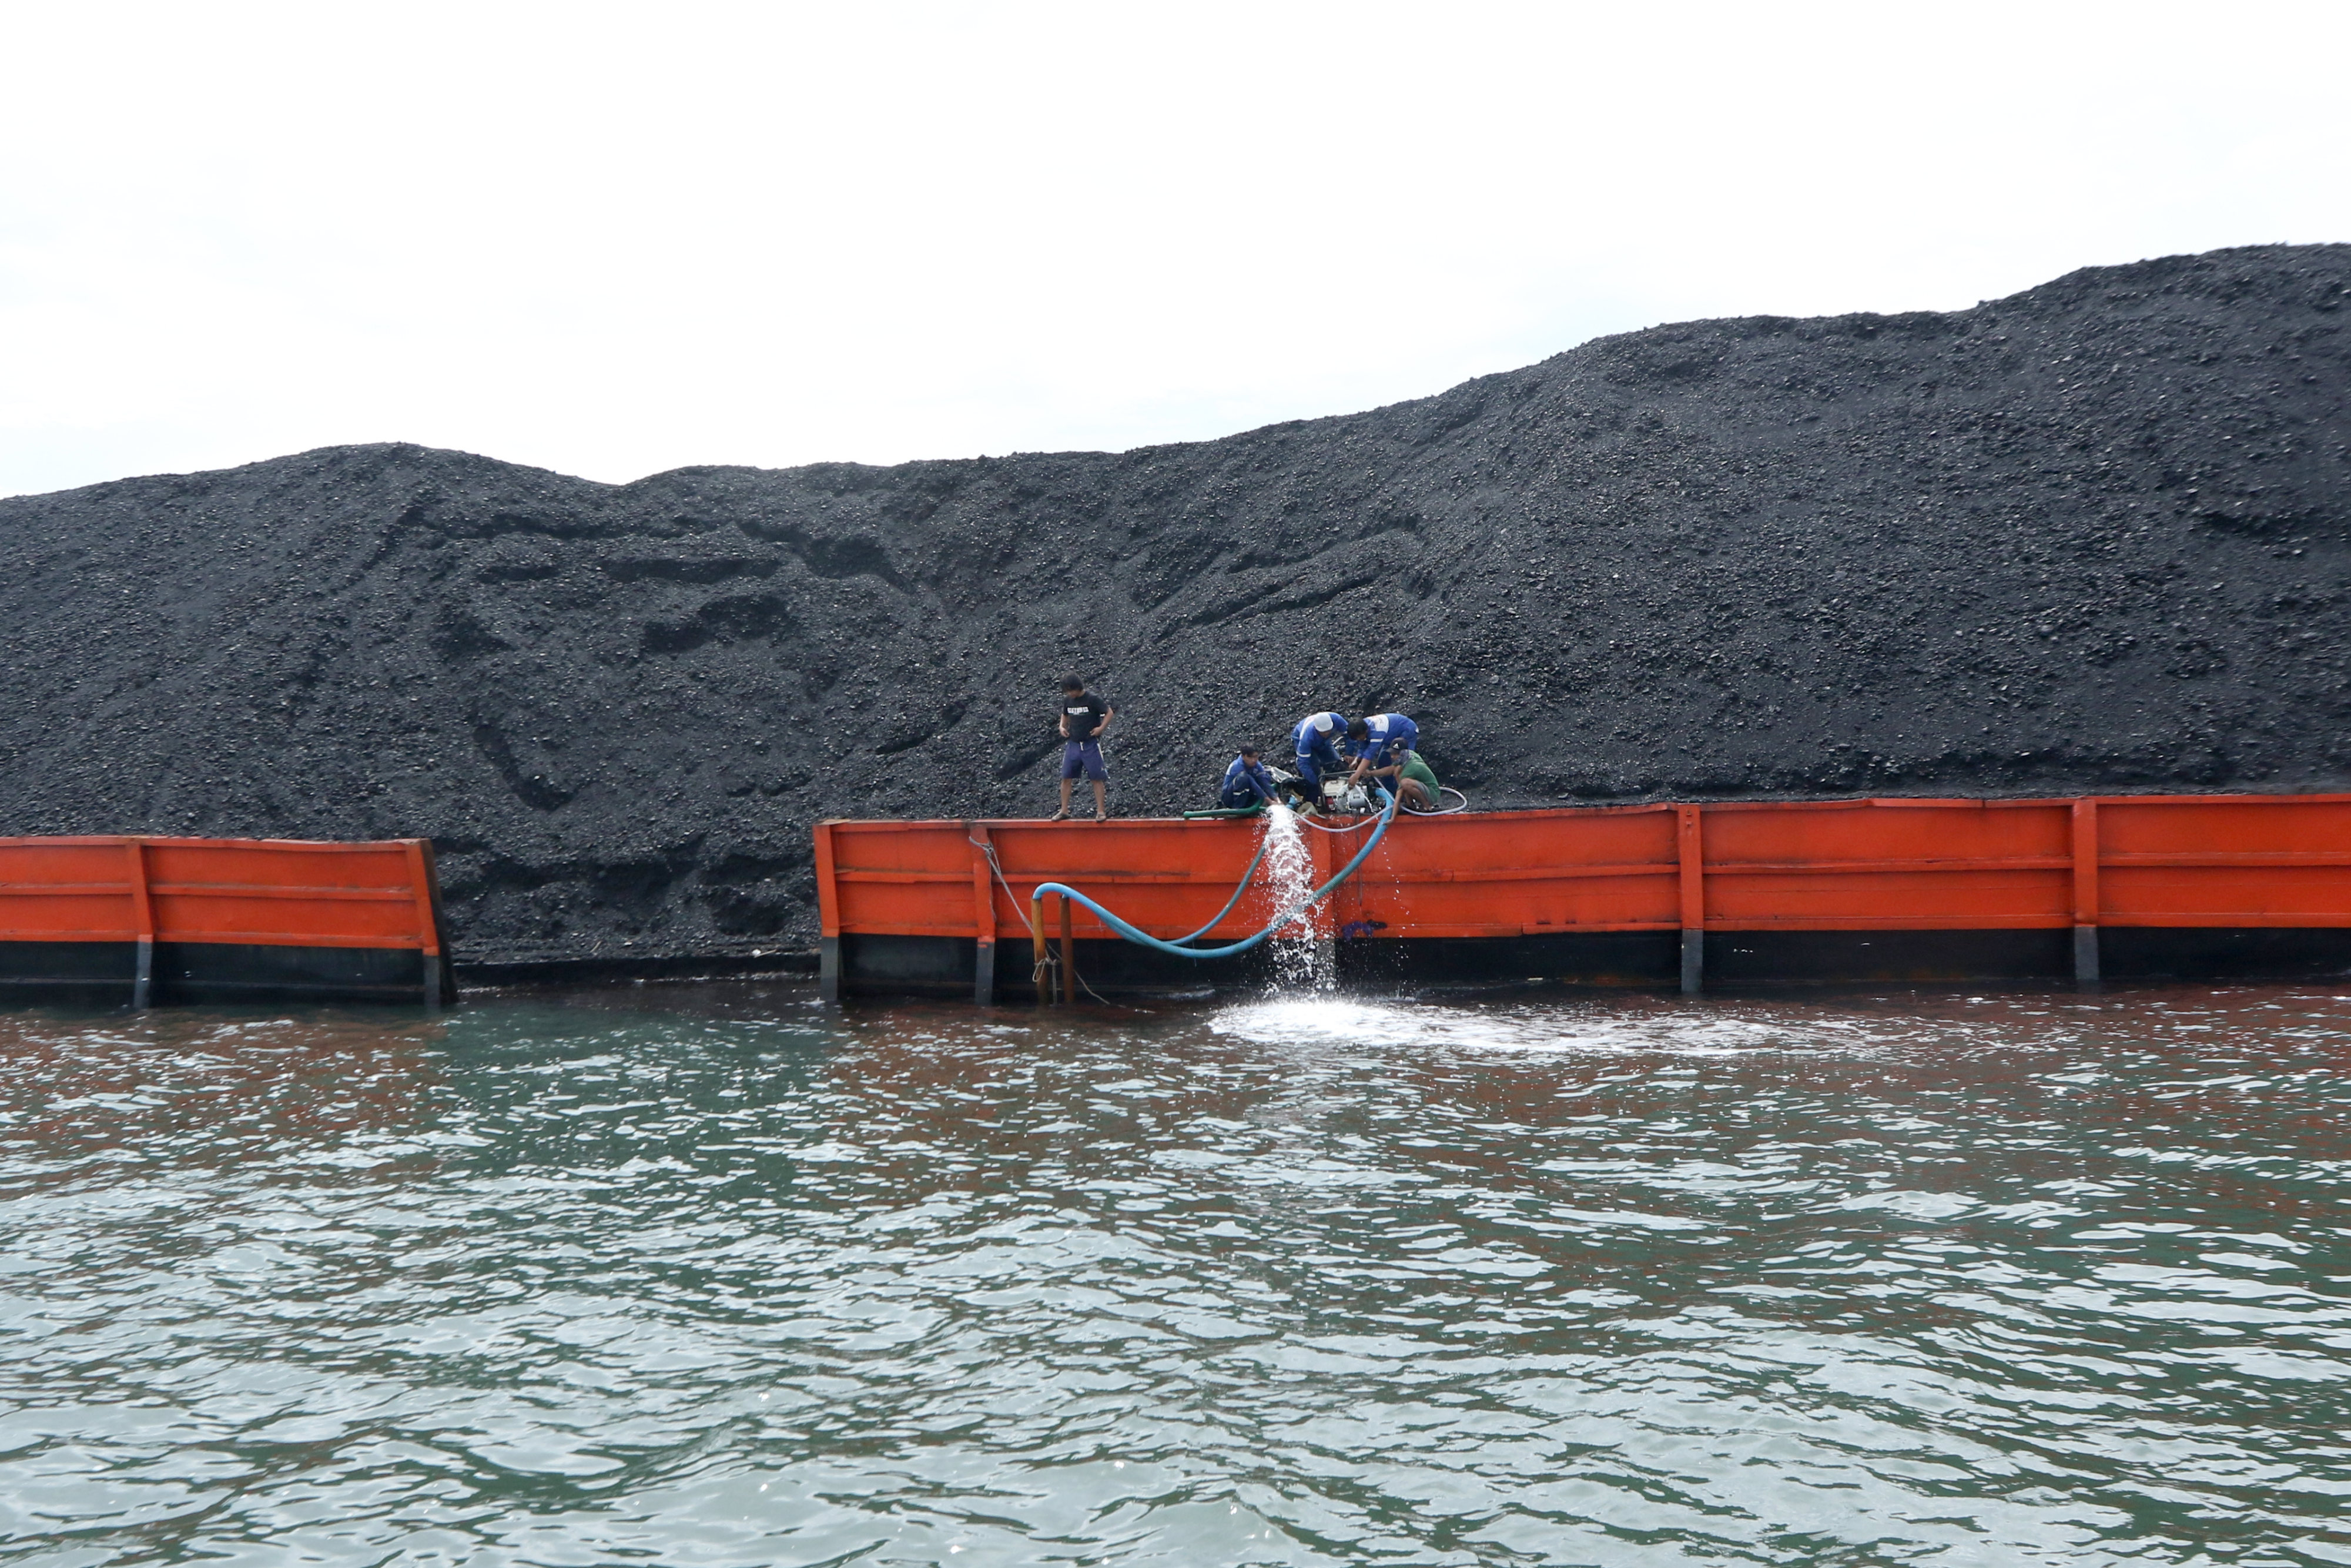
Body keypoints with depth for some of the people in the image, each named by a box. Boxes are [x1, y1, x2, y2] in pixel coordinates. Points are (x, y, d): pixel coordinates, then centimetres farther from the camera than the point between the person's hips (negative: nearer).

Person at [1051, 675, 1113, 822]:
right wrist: (1062, 727, 8)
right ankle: (1064, 811, 7)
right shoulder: (1067, 700, 6)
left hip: (1091, 745, -5)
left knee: (1097, 778, -1)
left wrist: (1101, 728, -12)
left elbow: (1110, 712, -6)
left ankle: (1101, 811, 4)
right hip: (1073, 744, 5)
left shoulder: (1092, 699, -10)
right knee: (1066, 778, 1)